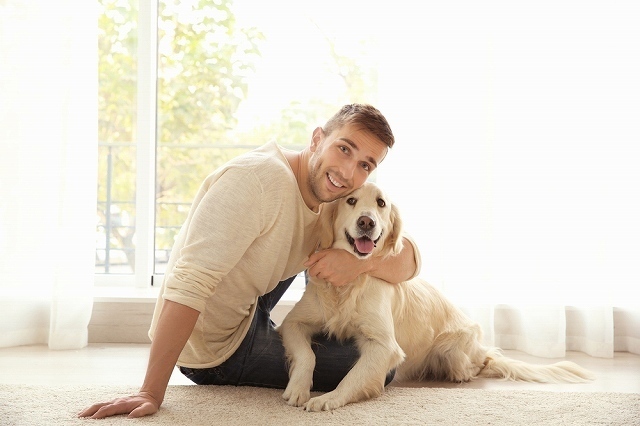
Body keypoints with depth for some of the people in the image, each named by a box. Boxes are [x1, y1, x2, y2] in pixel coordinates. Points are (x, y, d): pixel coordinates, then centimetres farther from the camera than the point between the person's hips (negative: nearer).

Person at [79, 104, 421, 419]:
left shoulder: (335, 197, -1)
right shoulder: (261, 177, -27)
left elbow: (409, 262, -1)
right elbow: (190, 282, -35)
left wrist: (361, 262, -24)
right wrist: (151, 393, -39)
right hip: (213, 351, -8)